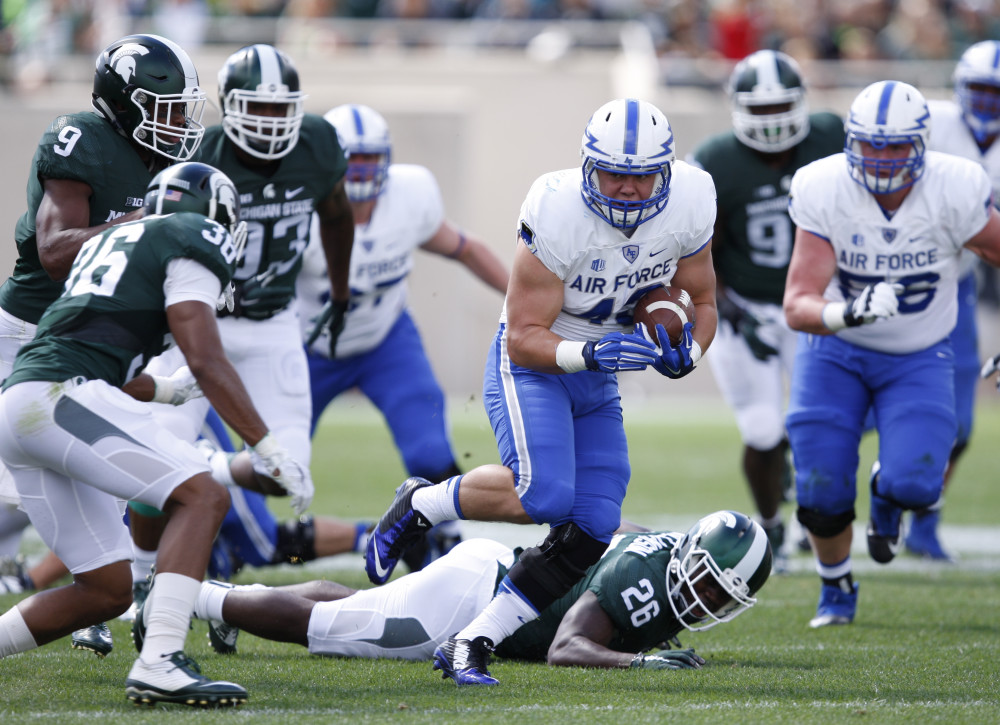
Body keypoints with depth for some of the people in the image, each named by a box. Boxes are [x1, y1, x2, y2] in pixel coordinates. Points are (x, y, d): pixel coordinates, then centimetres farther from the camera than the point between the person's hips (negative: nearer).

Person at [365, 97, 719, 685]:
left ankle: (471, 645, 0)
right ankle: (421, 505, -2)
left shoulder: (688, 207, -11)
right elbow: (525, 338, -22)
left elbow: (702, 303, 7)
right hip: (531, 366, -6)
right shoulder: (558, 214, -27)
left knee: (590, 531, -7)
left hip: (597, 382, 6)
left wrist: (686, 352, -14)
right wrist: (589, 353, -39)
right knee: (544, 494, -29)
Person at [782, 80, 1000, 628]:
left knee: (914, 484, -20)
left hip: (919, 358, 0)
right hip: (836, 352, 0)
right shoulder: (824, 191, -23)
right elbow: (798, 305, -26)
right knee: (821, 494, -5)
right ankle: (836, 590, 27)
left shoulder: (955, 192, -23)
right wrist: (847, 314, -47)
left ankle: (887, 495, 20)